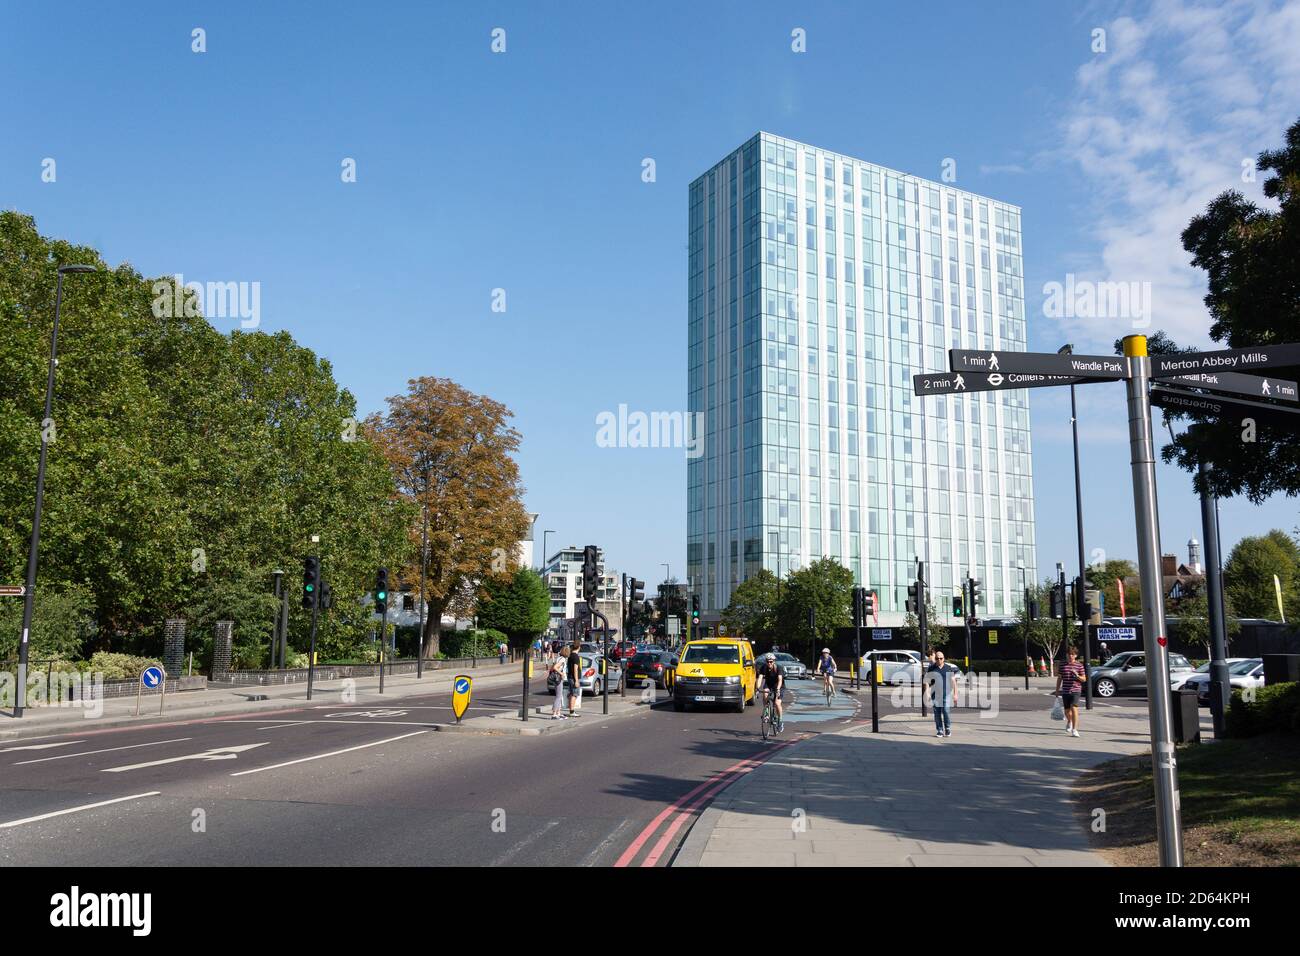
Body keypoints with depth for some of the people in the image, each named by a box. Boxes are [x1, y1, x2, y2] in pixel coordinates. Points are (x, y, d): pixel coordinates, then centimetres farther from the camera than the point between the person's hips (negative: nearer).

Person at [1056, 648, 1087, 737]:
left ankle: (1074, 730, -12)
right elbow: (1059, 678, 12)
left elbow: (1084, 679, 2)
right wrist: (1057, 690, 11)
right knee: (1067, 711, 12)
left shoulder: (1079, 666, 0)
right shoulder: (1062, 665, 6)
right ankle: (1069, 722, 45)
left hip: (1075, 690, -3)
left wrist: (1077, 676, -19)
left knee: (1074, 709, -16)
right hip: (1065, 691, 3)